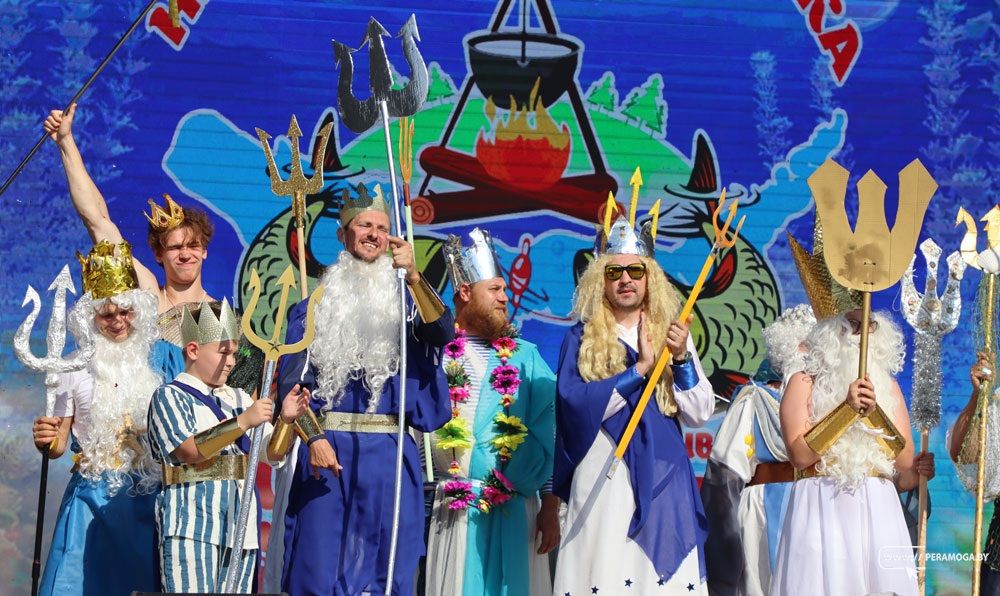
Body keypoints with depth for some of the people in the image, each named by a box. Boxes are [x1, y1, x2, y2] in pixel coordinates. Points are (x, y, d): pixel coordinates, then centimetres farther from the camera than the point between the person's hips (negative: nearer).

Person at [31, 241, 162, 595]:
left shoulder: (155, 364, 5)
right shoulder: (76, 369, 1)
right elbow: (58, 445, 2)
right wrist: (44, 440, -19)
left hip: (147, 496, 1)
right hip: (94, 495, -1)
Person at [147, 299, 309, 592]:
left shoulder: (238, 399, 17)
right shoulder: (170, 396, -1)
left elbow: (272, 453, 15)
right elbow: (190, 450, -17)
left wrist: (285, 420, -4)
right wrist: (244, 422, -21)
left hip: (240, 524, 6)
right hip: (192, 525, -6)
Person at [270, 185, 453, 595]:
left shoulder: (404, 298, 10)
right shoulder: (318, 300, 8)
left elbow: (443, 333, -10)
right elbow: (290, 377, 2)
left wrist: (413, 276, -22)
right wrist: (314, 438, -12)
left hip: (388, 453, 1)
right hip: (326, 445, -1)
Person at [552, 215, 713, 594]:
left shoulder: (671, 333, 10)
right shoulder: (582, 338, 4)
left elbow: (699, 413, 5)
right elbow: (574, 404, -11)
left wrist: (682, 359, -9)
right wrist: (639, 368, -13)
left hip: (664, 480, 2)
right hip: (604, 479, -2)